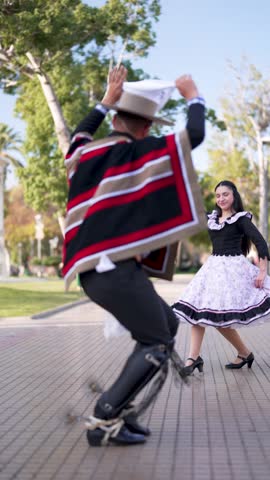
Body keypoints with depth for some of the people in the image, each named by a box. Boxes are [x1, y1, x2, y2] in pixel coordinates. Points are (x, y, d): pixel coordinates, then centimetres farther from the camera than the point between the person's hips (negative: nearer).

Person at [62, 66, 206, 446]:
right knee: (156, 346, -1)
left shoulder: (86, 153, 14)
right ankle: (104, 421, -6)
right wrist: (193, 96, 11)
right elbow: (195, 135, -6)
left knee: (167, 325, 19)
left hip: (92, 267, 9)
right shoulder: (140, 153, -5)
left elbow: (79, 134, 40)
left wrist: (107, 101, 42)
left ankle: (120, 410, 15)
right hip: (116, 266, -9)